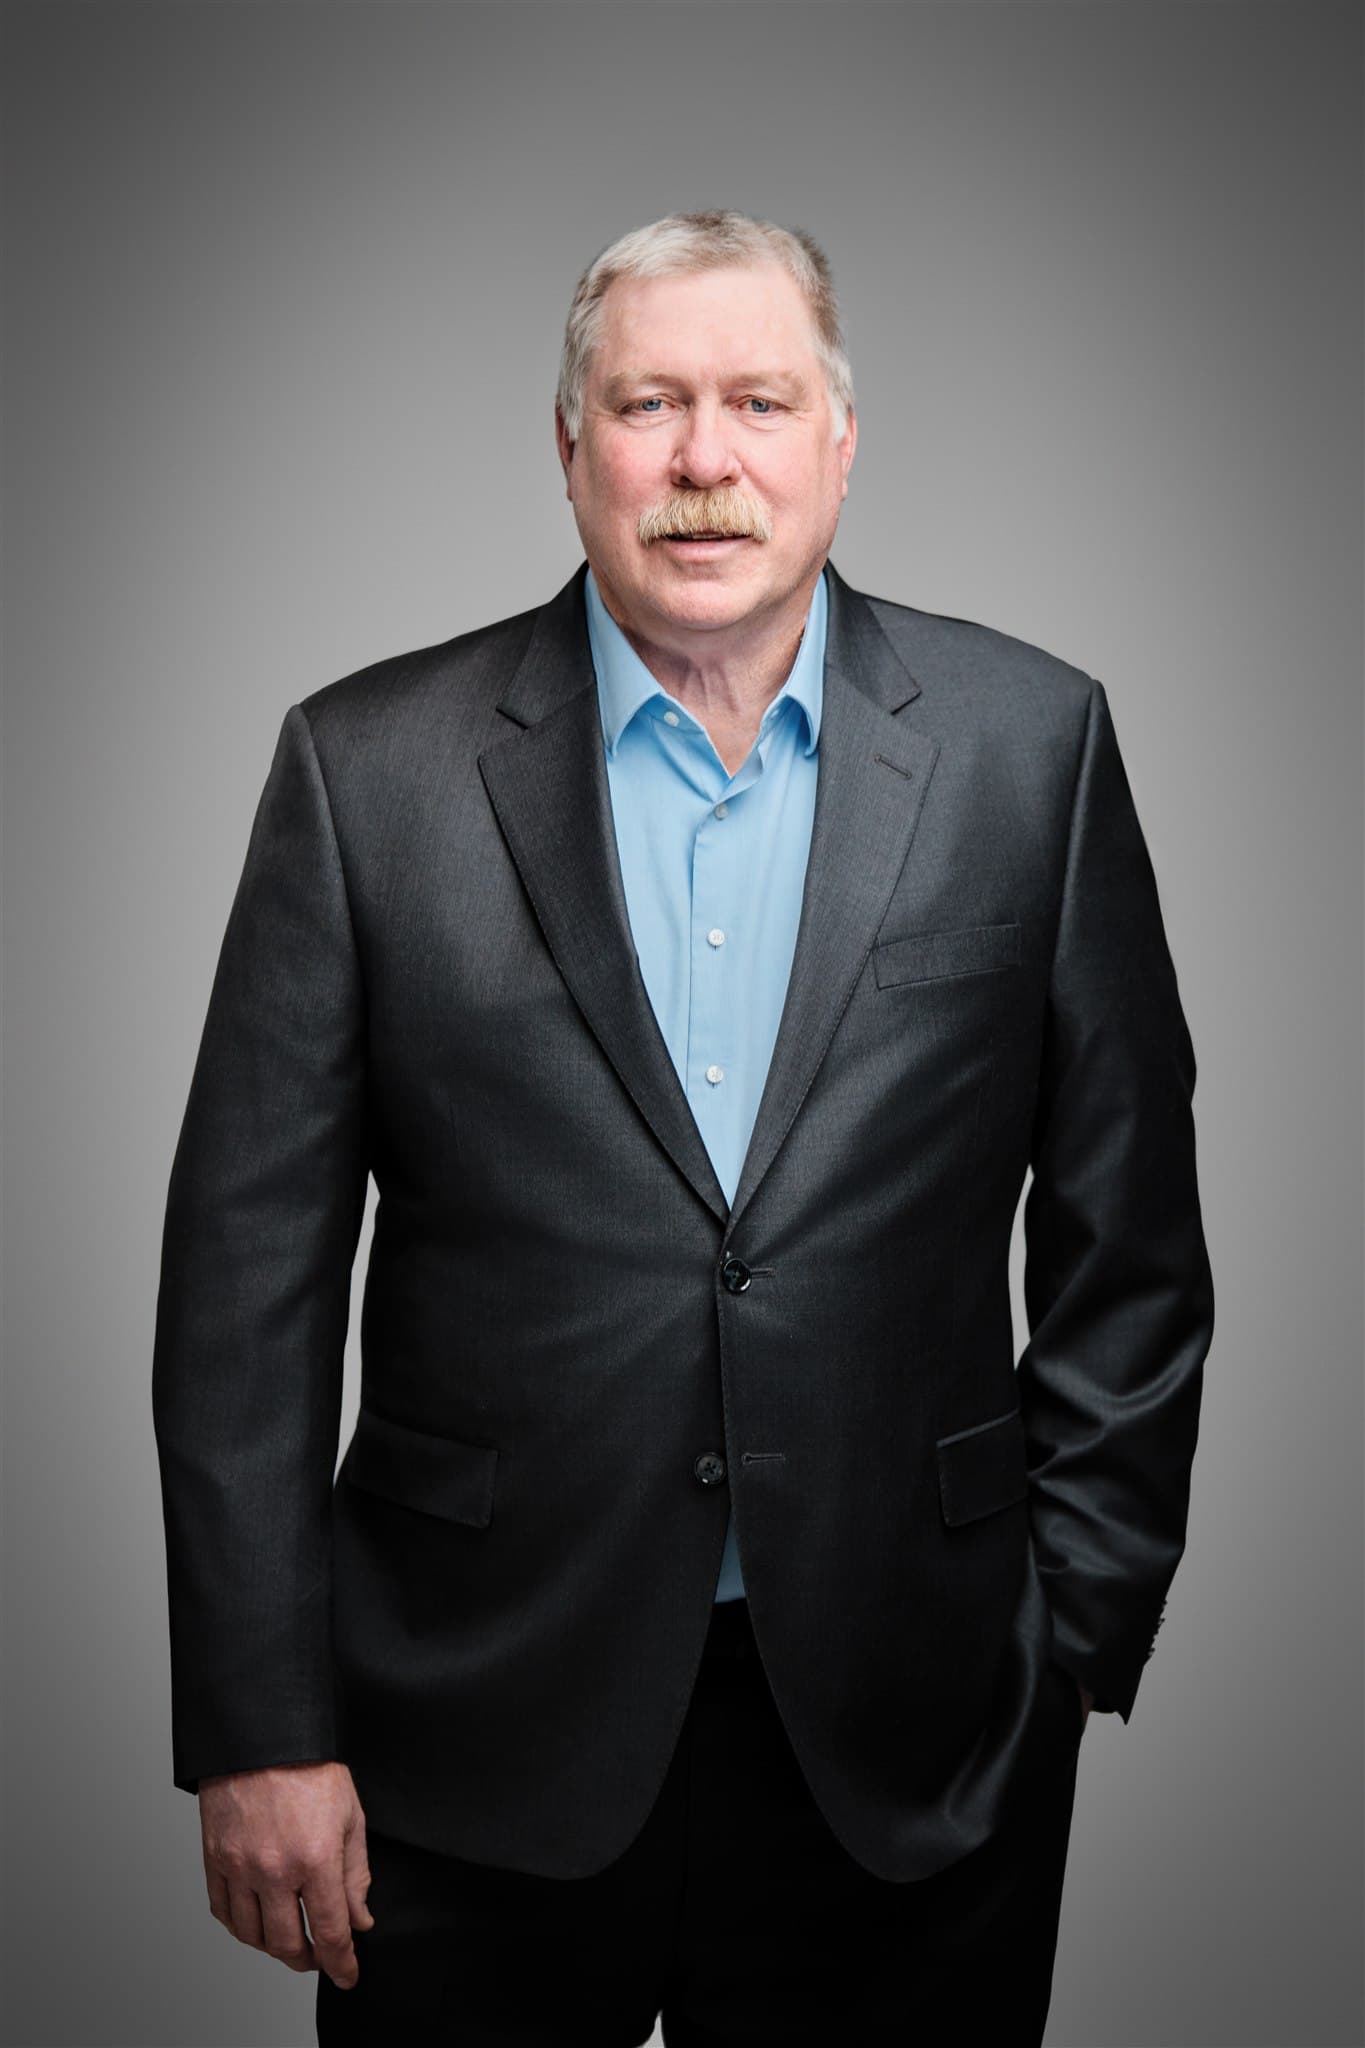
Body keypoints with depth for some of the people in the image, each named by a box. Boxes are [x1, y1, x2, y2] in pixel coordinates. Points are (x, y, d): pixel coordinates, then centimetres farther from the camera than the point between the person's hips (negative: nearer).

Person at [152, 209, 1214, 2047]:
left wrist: (1080, 1636, 2)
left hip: (909, 1743, 1)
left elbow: (1126, 1235, 4)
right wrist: (259, 1729, -4)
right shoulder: (368, 767, -3)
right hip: (482, 1749, 0)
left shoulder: (1030, 743, -1)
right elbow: (248, 1276, -3)